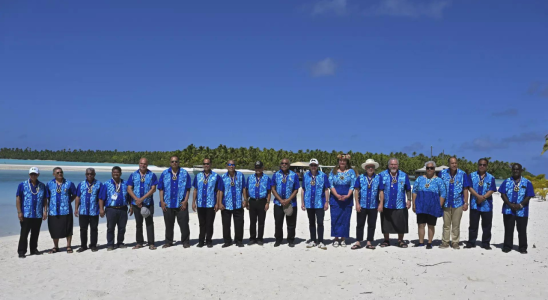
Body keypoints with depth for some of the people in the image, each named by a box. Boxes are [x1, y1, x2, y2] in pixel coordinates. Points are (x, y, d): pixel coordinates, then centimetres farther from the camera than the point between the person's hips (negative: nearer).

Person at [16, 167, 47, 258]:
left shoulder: (42, 186, 9)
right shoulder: (22, 185, 1)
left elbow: (45, 200, 11)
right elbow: (18, 199, -2)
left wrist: (45, 211, 3)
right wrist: (19, 212, -8)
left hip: (38, 215, 3)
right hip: (26, 214, -3)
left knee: (35, 234, 11)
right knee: (24, 234, -1)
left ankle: (34, 249, 21)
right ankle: (21, 252, 5)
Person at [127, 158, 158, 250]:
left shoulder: (152, 175, 1)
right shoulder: (133, 175, 7)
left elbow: (153, 189, -7)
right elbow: (129, 189, 2)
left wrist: (142, 199, -14)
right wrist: (136, 199, -12)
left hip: (148, 203, -2)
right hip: (136, 203, 2)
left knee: (149, 223, -2)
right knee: (138, 223, 9)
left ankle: (151, 243, 2)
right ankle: (139, 242, 19)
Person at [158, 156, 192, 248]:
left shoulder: (184, 173, 3)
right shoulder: (165, 173, 7)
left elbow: (188, 189, 3)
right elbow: (161, 189, 7)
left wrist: (185, 201, -6)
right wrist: (162, 201, -1)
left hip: (181, 204, -1)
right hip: (167, 204, 2)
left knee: (184, 223, 0)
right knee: (168, 224, 9)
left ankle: (185, 242, 10)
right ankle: (168, 242, 21)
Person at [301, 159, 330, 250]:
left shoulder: (323, 175, -2)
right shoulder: (305, 175, 6)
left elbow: (326, 190, 0)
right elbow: (303, 190, 10)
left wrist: (326, 202, -5)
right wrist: (302, 202, 7)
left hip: (320, 203, -3)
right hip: (309, 203, 3)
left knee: (320, 222, -3)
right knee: (311, 223, 12)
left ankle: (320, 242, 5)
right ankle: (313, 241, 21)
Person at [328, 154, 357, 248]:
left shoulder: (351, 171, 7)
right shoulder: (333, 171, 9)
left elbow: (353, 185, 1)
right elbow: (331, 184, 2)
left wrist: (347, 196, -14)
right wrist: (337, 195, -13)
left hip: (347, 199, 0)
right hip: (335, 199, 0)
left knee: (345, 219, 1)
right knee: (335, 218, -2)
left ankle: (343, 239, 11)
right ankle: (336, 238, 7)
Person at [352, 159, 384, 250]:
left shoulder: (378, 178, 4)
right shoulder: (360, 177, 3)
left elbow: (381, 191, 3)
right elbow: (356, 190, 2)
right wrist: (357, 204, -5)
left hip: (373, 206, 1)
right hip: (362, 205, -1)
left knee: (372, 225, 7)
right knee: (360, 224, 4)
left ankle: (369, 242, 16)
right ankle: (358, 242, 10)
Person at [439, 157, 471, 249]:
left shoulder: (462, 174, 0)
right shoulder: (443, 173, 2)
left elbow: (465, 189, 2)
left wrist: (466, 202, -2)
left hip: (458, 203, -1)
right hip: (446, 203, 1)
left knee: (456, 225, 7)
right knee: (446, 224, 7)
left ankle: (455, 243, 16)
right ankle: (445, 242, 15)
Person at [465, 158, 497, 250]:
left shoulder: (491, 177, 8)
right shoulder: (472, 176, 8)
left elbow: (492, 190, -2)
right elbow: (470, 187, -2)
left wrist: (483, 197, -17)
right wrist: (478, 196, -17)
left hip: (487, 205, 0)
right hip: (474, 204, 0)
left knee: (487, 226, 4)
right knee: (473, 225, 4)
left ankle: (485, 243, 14)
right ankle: (471, 242, 12)